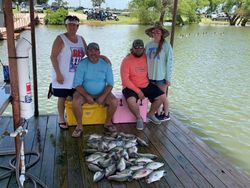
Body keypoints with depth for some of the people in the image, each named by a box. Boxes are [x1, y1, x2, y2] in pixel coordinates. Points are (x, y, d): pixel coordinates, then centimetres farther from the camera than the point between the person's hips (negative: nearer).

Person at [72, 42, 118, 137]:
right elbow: (77, 84, -10)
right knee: (76, 101, -30)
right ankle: (79, 126, -9)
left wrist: (103, 96, -17)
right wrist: (87, 96, -22)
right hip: (84, 92, -1)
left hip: (102, 93, 2)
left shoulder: (105, 64, -1)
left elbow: (110, 83, -3)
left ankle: (108, 122, 3)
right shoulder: (82, 64, -6)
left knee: (114, 101, -23)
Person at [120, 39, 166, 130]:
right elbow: (125, 80, -18)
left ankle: (150, 115, 20)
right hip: (131, 87, -5)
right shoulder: (126, 60, -13)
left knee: (161, 97, -6)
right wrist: (138, 91, -20)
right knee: (131, 101, -34)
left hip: (146, 86, 5)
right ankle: (139, 118, -2)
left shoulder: (147, 58, 1)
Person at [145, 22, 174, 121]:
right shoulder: (148, 45, 2)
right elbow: (145, 60, 9)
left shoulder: (166, 45, -11)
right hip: (151, 76, 4)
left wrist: (168, 78, -12)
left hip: (161, 76, -4)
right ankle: (157, 113, 31)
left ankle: (166, 114, 27)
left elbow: (169, 62, -11)